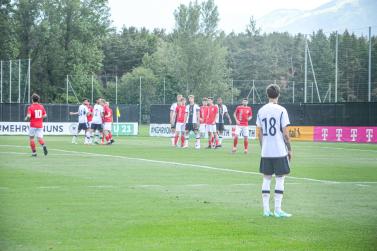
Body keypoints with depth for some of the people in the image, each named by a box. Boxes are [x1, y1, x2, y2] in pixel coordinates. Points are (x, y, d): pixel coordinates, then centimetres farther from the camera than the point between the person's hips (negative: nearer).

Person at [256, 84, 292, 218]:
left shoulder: (261, 111, 5)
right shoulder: (281, 110, -9)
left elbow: (259, 133, 8)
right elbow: (285, 133, -10)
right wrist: (289, 149, 1)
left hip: (265, 152, 4)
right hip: (280, 151, -4)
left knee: (266, 178, 10)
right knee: (280, 179, 2)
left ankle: (266, 209, 9)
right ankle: (278, 210, 1)